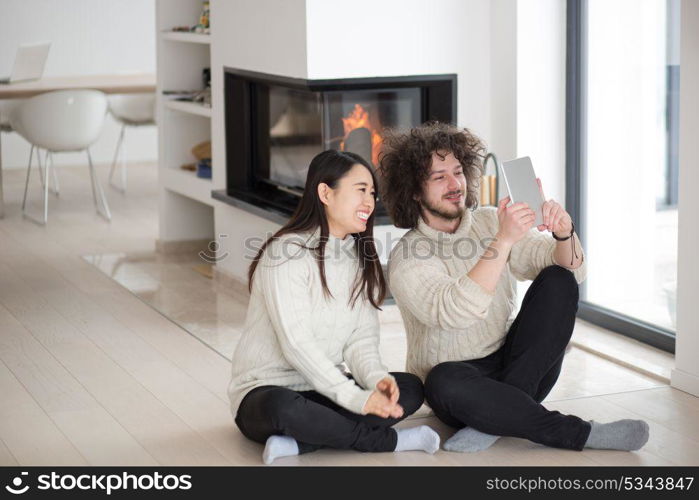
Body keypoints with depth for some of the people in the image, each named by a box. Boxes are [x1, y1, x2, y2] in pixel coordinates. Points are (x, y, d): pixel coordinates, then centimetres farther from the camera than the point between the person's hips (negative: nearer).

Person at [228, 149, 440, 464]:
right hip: (265, 390, -7)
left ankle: (297, 444, -25)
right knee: (282, 407, -41)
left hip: (323, 389, 7)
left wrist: (376, 379, -19)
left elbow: (361, 338, 3)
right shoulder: (287, 253, -14)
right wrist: (355, 398, -30)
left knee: (409, 388, -16)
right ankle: (383, 440, -22)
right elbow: (296, 344, -22)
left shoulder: (361, 258, 10)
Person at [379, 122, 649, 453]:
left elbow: (573, 271, -3)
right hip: (459, 381, -4)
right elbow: (456, 312, -31)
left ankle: (495, 416, -22)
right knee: (444, 380, -39)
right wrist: (503, 241, -38)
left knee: (558, 281, -15)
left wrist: (564, 234, -26)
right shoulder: (406, 259, -10)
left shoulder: (491, 222, 4)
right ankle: (579, 433, -27)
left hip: (512, 364, 4)